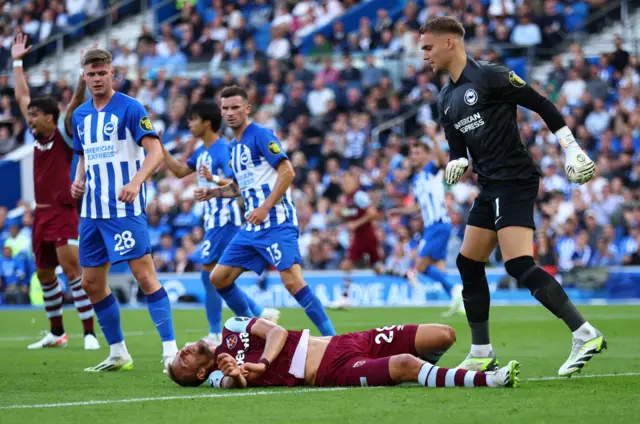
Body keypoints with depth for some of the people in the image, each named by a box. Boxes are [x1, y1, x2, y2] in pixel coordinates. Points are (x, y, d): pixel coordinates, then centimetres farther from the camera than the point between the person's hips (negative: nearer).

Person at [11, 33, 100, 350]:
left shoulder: (64, 134, -6)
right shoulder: (37, 135, 11)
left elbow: (76, 103, -19)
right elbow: (22, 97, 20)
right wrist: (17, 62, 25)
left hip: (63, 213, -8)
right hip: (41, 214, 8)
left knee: (72, 270, -14)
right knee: (44, 274, 12)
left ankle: (90, 333, -14)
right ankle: (56, 333, 23)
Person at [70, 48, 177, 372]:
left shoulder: (129, 108, -7)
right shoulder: (80, 115, 13)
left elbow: (155, 151, -14)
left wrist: (136, 182, -30)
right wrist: (78, 181, 4)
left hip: (125, 208, -7)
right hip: (92, 209, 7)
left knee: (144, 275, -13)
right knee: (91, 282, 9)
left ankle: (170, 351, -11)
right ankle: (118, 354, 20)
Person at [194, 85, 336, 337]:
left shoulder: (260, 135, -8)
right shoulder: (233, 146, 17)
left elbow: (288, 172, -17)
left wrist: (265, 207, -21)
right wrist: (212, 192, 15)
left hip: (276, 223, -9)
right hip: (252, 228, 9)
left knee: (293, 282, -19)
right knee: (218, 278, 9)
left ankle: (332, 338, -13)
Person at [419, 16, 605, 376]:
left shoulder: (489, 76, -11)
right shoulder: (446, 99, 14)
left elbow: (540, 104, -10)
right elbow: (458, 147, 20)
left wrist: (571, 147, -12)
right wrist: (457, 164, -3)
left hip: (515, 180, -9)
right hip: (491, 185, 9)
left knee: (519, 265, -19)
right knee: (468, 264, 9)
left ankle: (586, 336, -19)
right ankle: (482, 354, 17)